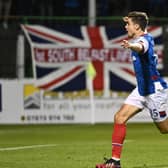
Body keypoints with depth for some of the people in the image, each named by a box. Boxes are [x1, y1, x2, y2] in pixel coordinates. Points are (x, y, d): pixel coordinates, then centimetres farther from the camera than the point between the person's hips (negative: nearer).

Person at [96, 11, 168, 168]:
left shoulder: (144, 39, -22)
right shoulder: (144, 37, 6)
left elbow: (140, 47, -50)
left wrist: (131, 46, -72)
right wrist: (132, 21, 46)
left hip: (155, 90, -9)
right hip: (142, 89, 9)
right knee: (120, 118, -3)